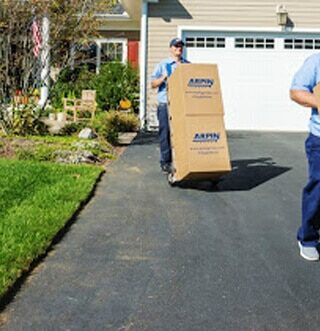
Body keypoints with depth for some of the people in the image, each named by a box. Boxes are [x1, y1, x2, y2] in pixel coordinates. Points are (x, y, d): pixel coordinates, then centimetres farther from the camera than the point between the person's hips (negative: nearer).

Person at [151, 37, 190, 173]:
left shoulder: (188, 65, 17)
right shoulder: (162, 65, 9)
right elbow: (153, 84, 5)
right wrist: (163, 78, -12)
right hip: (166, 105, -2)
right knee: (166, 133, -3)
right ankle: (165, 162, 4)